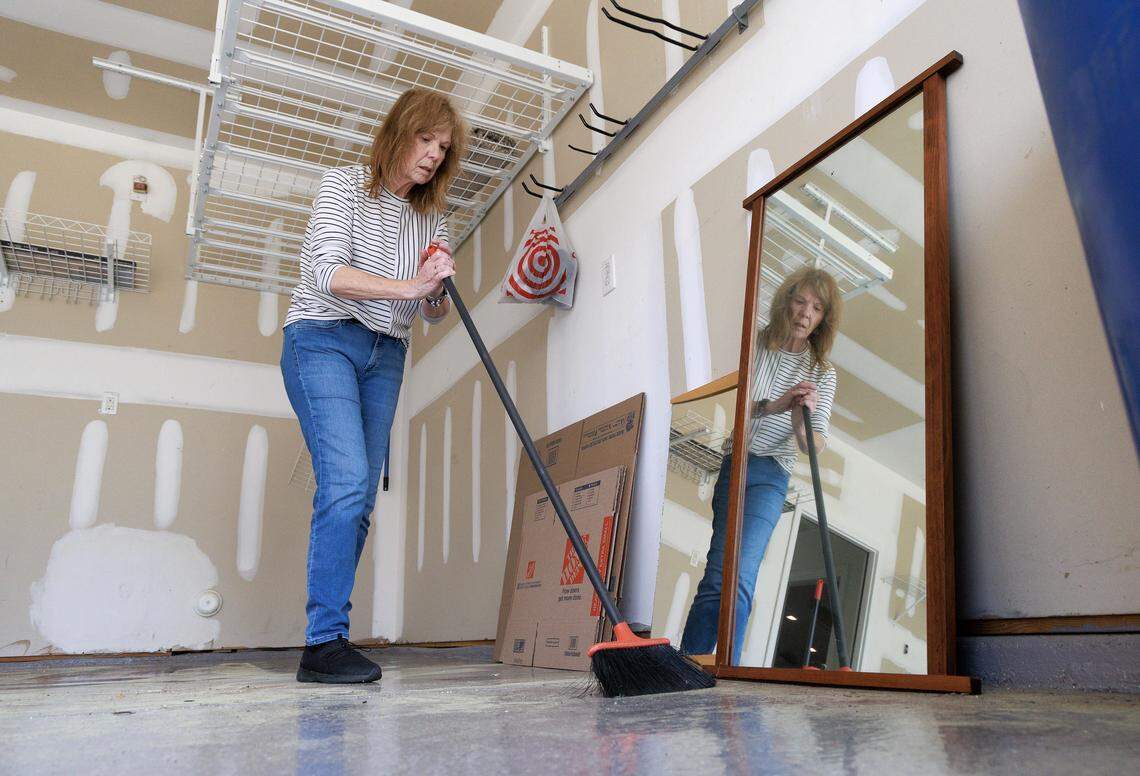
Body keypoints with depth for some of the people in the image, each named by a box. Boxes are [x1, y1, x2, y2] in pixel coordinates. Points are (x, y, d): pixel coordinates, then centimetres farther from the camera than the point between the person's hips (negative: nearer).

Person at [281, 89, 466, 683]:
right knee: (347, 484, -21)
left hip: (385, 357, 6)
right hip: (323, 340, -6)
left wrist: (438, 287, -8)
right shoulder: (342, 186, 1)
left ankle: (326, 640, 8)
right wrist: (406, 286, -21)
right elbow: (323, 271, -14)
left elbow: (433, 313, 14)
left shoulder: (431, 219, 16)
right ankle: (325, 643, -16)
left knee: (359, 499, 1)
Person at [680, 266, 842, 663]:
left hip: (767, 474, 1)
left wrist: (801, 424, -21)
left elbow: (814, 445, 3)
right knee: (716, 579, -8)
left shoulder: (822, 373, 11)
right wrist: (774, 406, -23)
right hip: (723, 462, -1)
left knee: (737, 579, -15)